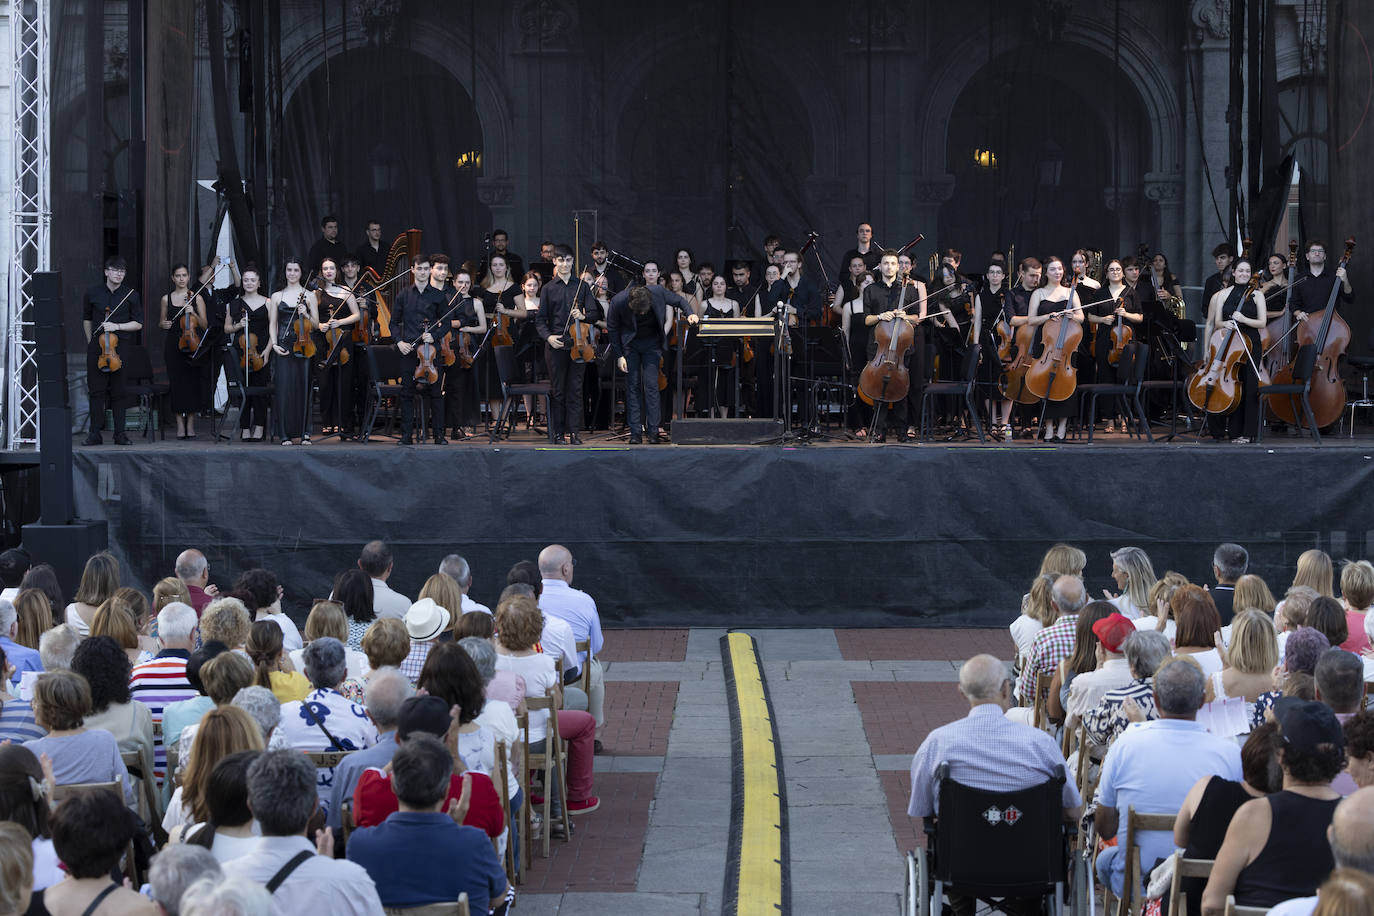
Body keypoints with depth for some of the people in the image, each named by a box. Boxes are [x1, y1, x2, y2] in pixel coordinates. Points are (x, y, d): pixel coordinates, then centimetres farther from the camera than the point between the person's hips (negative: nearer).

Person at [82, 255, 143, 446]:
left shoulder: (131, 295, 2)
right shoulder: (92, 293, 6)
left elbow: (138, 324, 3)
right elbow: (87, 318, 20)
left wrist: (117, 326, -11)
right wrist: (91, 341, 14)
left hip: (122, 348, -1)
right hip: (97, 347, 1)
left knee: (119, 392, 0)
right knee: (96, 390, -1)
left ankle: (120, 434, 6)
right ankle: (95, 433, 3)